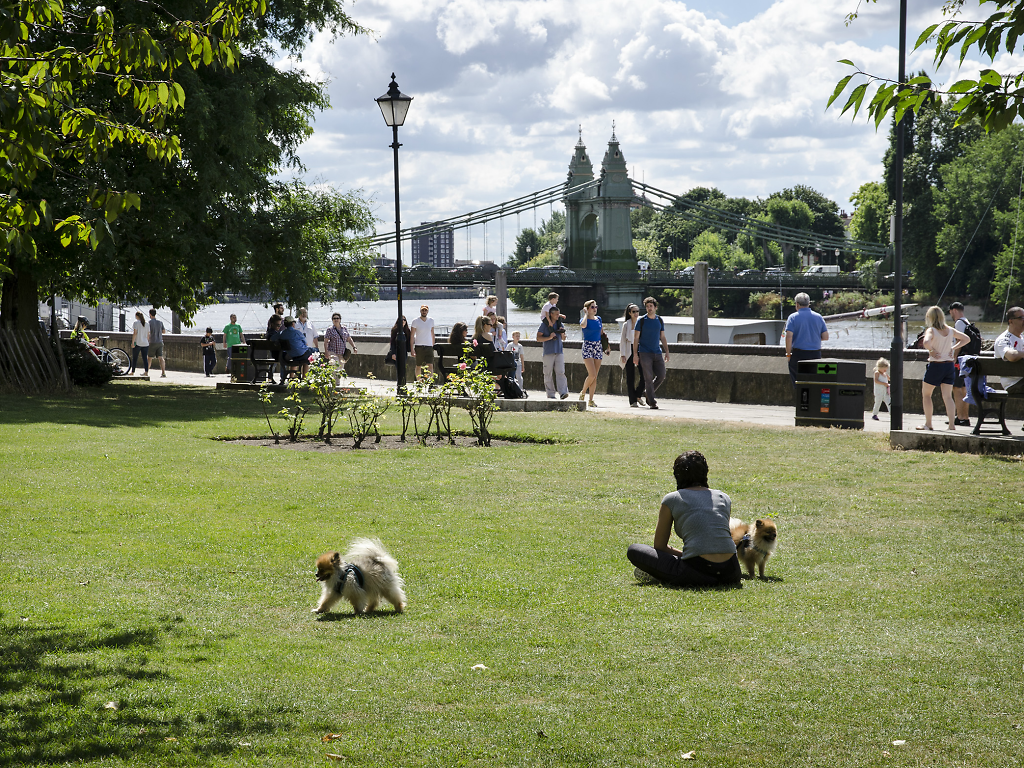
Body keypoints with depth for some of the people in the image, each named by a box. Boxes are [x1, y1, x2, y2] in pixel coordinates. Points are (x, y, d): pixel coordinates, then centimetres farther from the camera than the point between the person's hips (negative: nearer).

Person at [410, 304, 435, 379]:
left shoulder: (431, 320, 7)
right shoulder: (415, 321, -3)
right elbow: (412, 335, -2)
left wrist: (433, 345, 17)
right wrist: (412, 348, -7)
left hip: (429, 346, 2)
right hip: (419, 346, -2)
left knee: (430, 366, -11)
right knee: (418, 366, 6)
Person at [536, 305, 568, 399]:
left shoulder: (560, 324, 12)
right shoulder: (544, 325, 0)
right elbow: (538, 338, -4)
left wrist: (562, 333, -2)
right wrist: (549, 338, -17)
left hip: (559, 352, 3)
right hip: (548, 352, -3)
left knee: (560, 372, -10)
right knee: (548, 374, 0)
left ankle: (563, 392, -17)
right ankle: (551, 394, 5)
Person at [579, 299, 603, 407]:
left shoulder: (598, 319, 11)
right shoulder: (585, 320, -5)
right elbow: (583, 325, -30)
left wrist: (603, 349, 20)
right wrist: (586, 314, -14)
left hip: (598, 347, 5)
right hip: (587, 347, -5)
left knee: (595, 376, 2)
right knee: (592, 374, -17)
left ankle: (591, 400, 5)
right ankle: (583, 393, 6)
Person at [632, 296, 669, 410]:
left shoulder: (660, 321, 11)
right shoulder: (641, 321, -1)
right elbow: (636, 338, -2)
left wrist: (667, 352, 10)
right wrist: (635, 354, -9)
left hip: (657, 353, 4)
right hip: (645, 353, -4)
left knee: (661, 376, -2)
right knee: (648, 378, -7)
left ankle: (648, 392, 22)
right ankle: (651, 402, -4)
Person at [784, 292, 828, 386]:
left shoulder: (793, 317, -3)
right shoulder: (818, 317, 7)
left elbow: (789, 337, -13)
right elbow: (825, 337, 5)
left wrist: (788, 354, -4)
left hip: (798, 353, -3)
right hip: (815, 354, 3)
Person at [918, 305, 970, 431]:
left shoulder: (931, 330, -12)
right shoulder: (950, 330, 5)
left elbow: (926, 342, -32)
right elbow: (967, 338, 10)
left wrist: (932, 350, -14)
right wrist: (953, 348, 6)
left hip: (935, 365, -5)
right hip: (949, 365, 5)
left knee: (926, 394, 12)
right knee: (947, 396, 4)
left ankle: (928, 423, 14)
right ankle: (952, 424, -7)